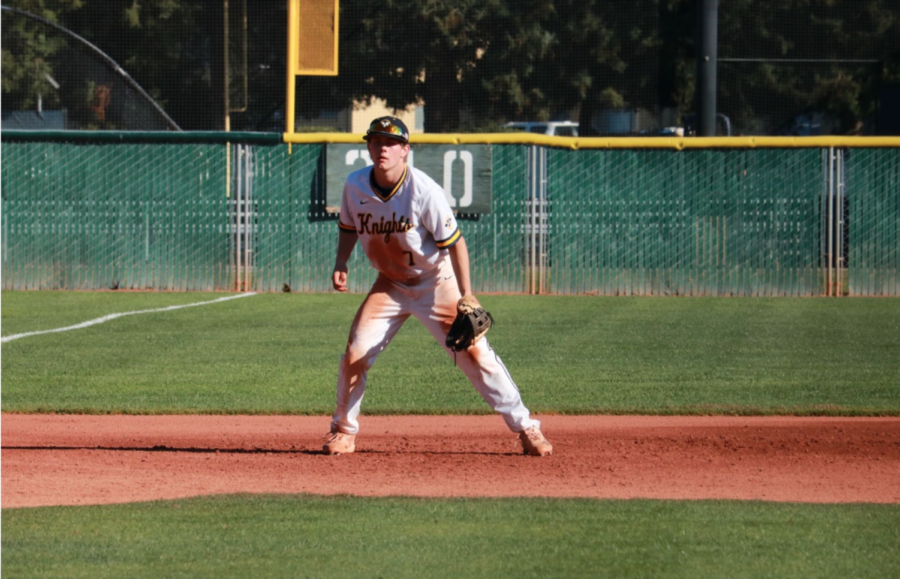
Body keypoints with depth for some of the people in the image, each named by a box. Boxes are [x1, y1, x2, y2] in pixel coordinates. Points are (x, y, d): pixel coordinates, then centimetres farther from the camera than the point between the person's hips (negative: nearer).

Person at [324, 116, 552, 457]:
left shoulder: (424, 191, -24)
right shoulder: (355, 186, -11)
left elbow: (454, 242, -18)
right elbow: (349, 226, 11)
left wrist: (466, 296, -22)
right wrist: (340, 263, -5)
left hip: (436, 281, -4)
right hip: (390, 284, 4)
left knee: (473, 352, -10)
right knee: (355, 353, -7)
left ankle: (525, 428, -3)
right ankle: (343, 431, 13)